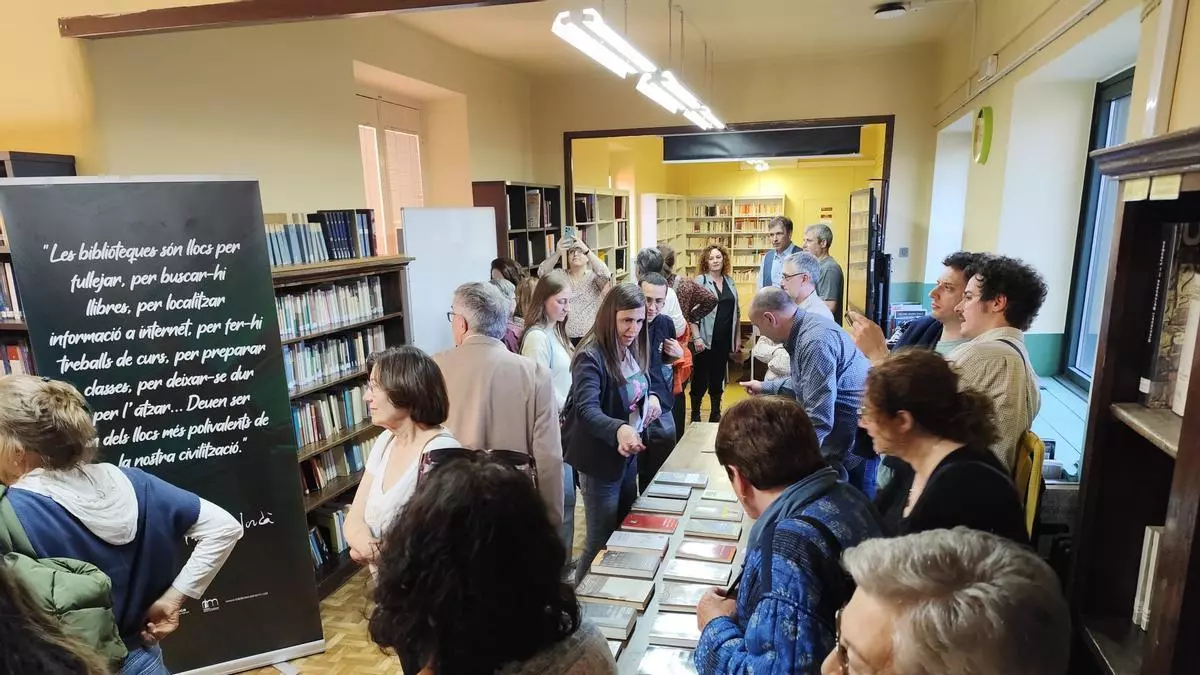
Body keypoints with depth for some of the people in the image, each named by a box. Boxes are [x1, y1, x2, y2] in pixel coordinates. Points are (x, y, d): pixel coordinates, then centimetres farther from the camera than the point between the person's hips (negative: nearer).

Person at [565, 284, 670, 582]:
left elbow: (654, 380, 18)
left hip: (629, 454, 9)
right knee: (602, 542, 4)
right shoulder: (591, 357, -23)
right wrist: (619, 429, -55)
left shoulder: (633, 349, 2)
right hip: (601, 459, -8)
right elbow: (587, 409, -37)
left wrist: (653, 396, -5)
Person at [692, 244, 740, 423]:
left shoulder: (730, 282, 12)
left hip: (724, 340, 5)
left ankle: (715, 414, 26)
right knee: (701, 378, 1)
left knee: (719, 377, 13)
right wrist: (696, 337, -16)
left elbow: (736, 312, 16)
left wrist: (736, 338, 14)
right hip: (705, 340, -5)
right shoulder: (700, 281, -4)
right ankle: (695, 414, 15)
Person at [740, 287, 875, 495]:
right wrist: (765, 387, 27)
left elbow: (818, 421, -32)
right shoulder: (806, 325, 2)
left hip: (859, 441, -10)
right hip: (842, 438, 10)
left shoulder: (815, 342, -31)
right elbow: (803, 382, 19)